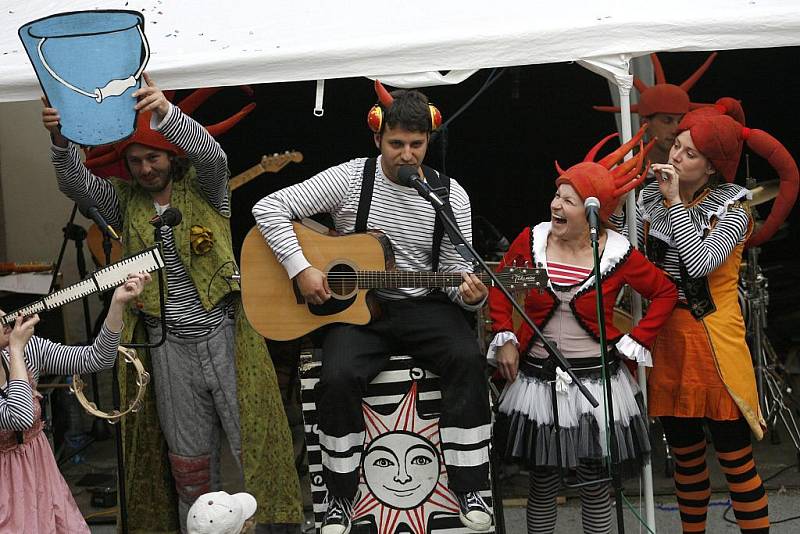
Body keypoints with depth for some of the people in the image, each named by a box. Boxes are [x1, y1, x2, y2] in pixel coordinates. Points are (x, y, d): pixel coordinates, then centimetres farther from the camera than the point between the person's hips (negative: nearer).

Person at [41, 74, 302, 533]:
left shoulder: (202, 189, 0)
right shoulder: (126, 202, 9)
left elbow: (211, 154, -21)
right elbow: (76, 183, -5)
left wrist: (166, 112, -39)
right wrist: (62, 141, -26)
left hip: (224, 335, -3)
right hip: (169, 345, 3)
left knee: (252, 439, 0)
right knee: (189, 456, 11)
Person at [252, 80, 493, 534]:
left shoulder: (451, 195, 2)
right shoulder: (349, 180, -5)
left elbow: (456, 270, 5)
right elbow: (269, 207, -6)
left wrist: (469, 293, -20)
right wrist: (301, 269, -15)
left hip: (422, 307, 2)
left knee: (468, 359, -27)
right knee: (338, 376, -30)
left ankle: (470, 488, -15)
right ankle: (341, 496, -9)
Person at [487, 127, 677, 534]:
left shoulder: (618, 254, -9)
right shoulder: (532, 240, -4)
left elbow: (665, 292, 4)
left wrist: (633, 343, -2)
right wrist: (505, 339, 1)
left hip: (596, 380, -1)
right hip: (537, 378, 2)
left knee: (594, 482, 6)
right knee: (542, 482, 8)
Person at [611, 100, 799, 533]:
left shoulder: (731, 211, -7)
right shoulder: (650, 199, 6)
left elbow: (700, 263, -25)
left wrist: (675, 202, -20)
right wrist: (616, 201, -6)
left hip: (713, 340, -5)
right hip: (664, 339, 5)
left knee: (735, 459, 0)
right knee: (686, 456, 16)